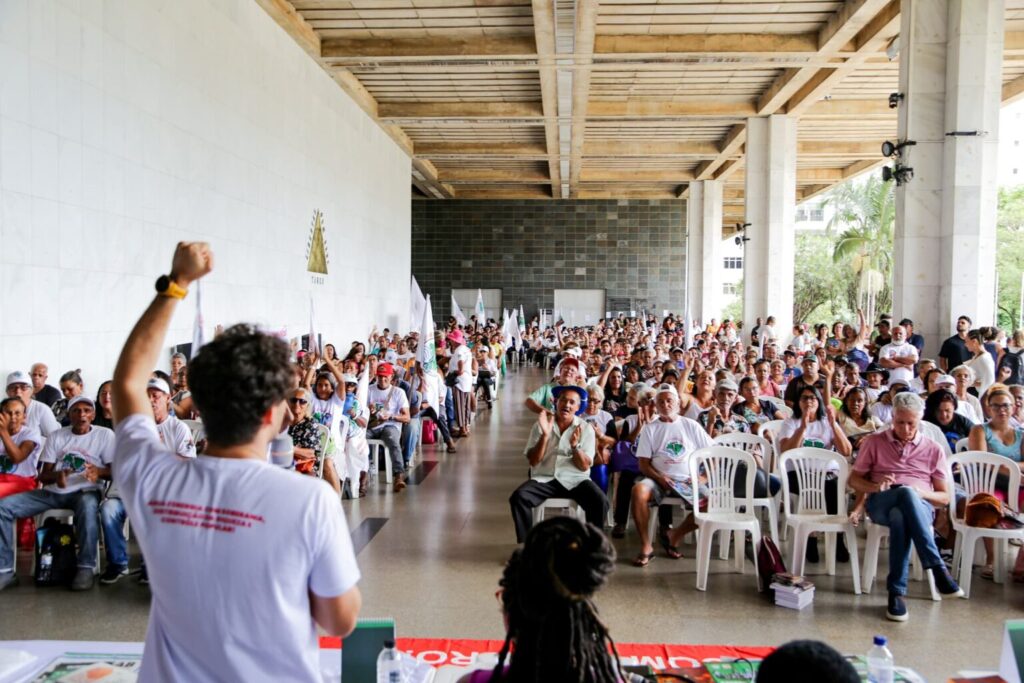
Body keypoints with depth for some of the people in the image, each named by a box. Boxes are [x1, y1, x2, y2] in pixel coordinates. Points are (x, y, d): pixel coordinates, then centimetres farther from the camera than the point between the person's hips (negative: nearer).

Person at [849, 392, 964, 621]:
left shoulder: (933, 450, 17)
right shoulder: (874, 442, 15)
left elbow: (944, 498, 17)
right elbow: (854, 480, 14)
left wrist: (921, 492, -7)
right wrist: (875, 486, -9)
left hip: (920, 506, 1)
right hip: (880, 504, -1)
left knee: (900, 517, -42)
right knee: (906, 493, -41)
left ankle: (897, 592, -44)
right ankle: (938, 568, -45)